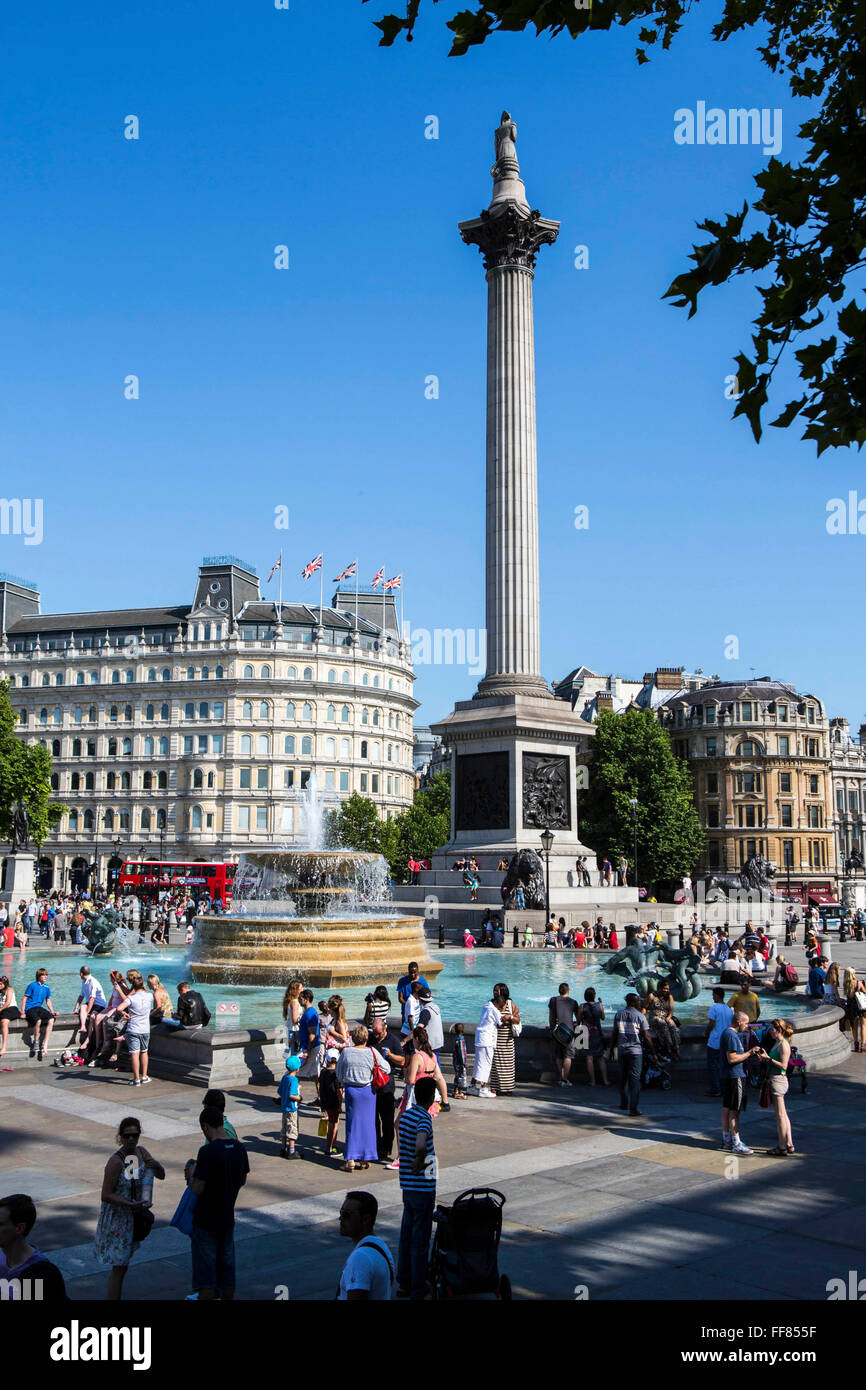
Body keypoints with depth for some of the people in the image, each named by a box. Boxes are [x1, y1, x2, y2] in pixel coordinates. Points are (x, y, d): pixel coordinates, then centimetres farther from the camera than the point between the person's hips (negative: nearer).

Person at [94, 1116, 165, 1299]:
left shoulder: (141, 1152, -1)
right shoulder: (116, 1162, -23)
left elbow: (161, 1176, 5)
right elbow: (105, 1196, -25)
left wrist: (156, 1165, -17)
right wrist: (131, 1205, -30)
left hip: (133, 1217, 7)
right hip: (116, 1218, -7)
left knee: (122, 1263, 20)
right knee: (119, 1266, -5)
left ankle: (112, 1295, 34)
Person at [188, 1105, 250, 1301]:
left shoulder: (207, 1151, -21)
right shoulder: (239, 1148, 0)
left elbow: (197, 1189, -20)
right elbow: (242, 1180, 12)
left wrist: (192, 1173, -2)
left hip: (206, 1221, -6)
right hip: (228, 1219, 6)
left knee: (205, 1272, 3)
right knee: (227, 1268, 16)